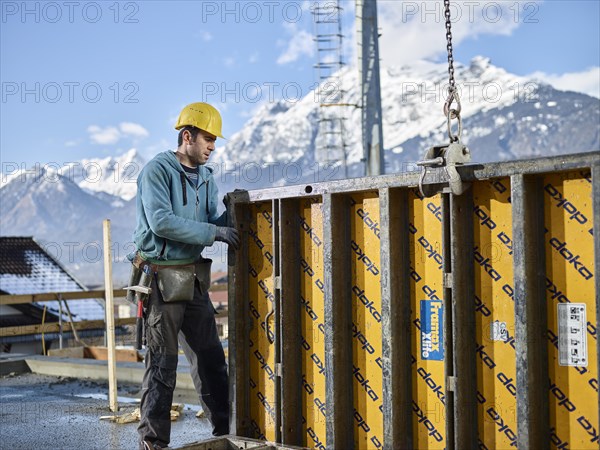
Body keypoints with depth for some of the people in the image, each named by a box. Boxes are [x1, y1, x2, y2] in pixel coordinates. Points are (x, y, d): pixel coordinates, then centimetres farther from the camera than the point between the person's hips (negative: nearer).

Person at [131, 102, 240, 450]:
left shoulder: (206, 178, 13)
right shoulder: (157, 171, -10)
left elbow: (215, 222, 12)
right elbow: (161, 222, -22)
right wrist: (213, 232, -23)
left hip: (194, 278, 7)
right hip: (161, 276, -7)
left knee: (210, 357, 12)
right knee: (162, 362, -1)